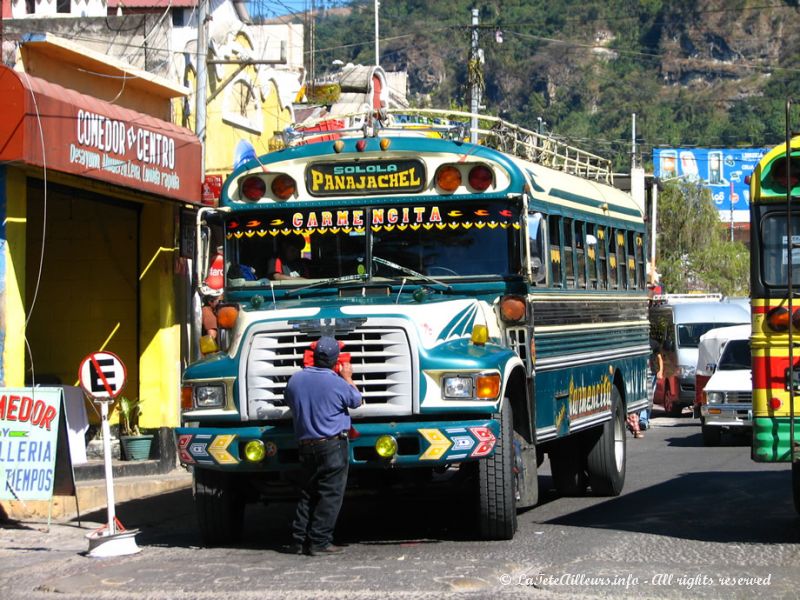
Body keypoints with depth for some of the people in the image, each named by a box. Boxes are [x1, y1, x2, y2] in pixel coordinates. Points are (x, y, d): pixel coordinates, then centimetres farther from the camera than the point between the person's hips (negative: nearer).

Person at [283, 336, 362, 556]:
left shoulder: (295, 379, -1)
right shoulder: (337, 383, -13)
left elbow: (288, 401, 19)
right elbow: (356, 401, 5)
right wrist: (348, 378, 21)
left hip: (304, 444, 5)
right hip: (332, 445, -5)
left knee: (308, 493, 15)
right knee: (330, 495, 0)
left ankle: (299, 541, 11)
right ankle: (319, 542, -5)